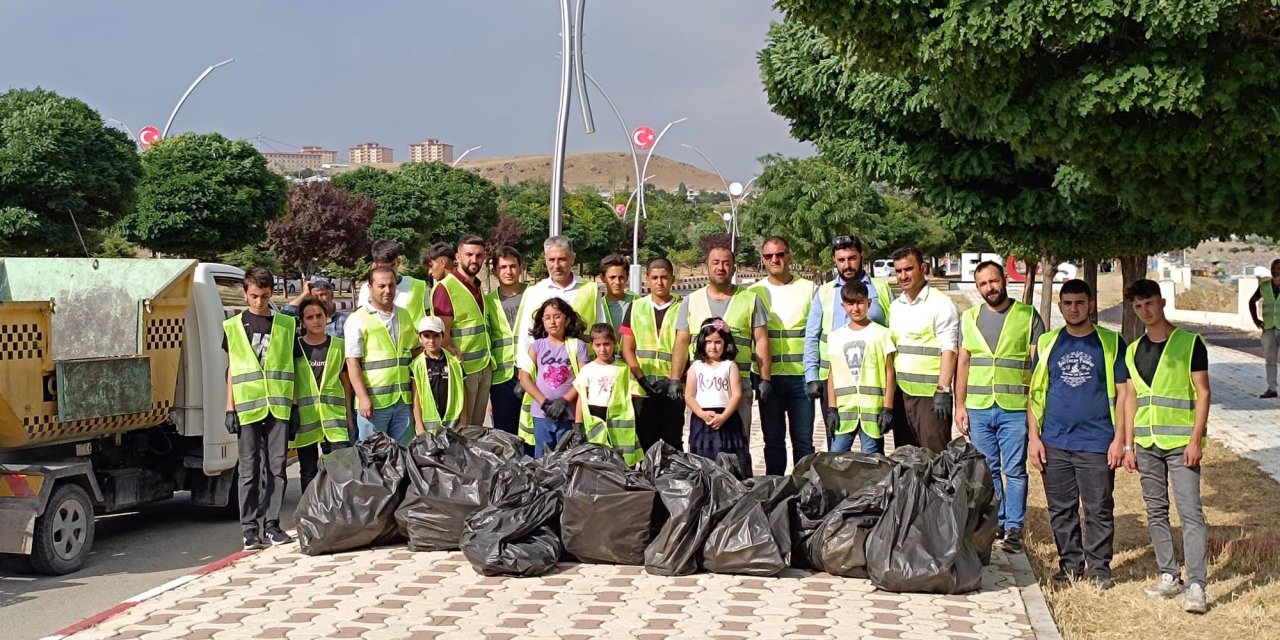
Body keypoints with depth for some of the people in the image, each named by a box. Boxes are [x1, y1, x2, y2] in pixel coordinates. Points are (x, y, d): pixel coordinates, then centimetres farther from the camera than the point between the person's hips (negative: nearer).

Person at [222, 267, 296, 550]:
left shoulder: (286, 325, 9)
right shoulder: (233, 326, 9)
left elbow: (292, 366, 11)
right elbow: (231, 369, 10)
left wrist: (294, 404, 5)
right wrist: (230, 408, 4)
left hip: (278, 406, 1)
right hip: (248, 407, -1)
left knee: (277, 468, 2)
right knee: (249, 470, -1)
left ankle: (271, 524, 10)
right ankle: (250, 528, 3)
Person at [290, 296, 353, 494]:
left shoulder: (339, 346, 7)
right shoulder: (294, 347, 6)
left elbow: (346, 383, 9)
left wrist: (349, 415, 6)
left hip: (334, 414, -1)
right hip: (304, 416, 1)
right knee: (308, 471, 8)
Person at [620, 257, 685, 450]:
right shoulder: (636, 308, 9)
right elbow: (627, 349, 7)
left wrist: (674, 380, -11)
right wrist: (642, 378, -6)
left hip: (673, 389, -2)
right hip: (642, 389, 2)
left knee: (673, 443, 3)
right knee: (645, 443, 4)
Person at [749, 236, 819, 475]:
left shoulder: (809, 289, 5)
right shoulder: (754, 292, 6)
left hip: (801, 376, -1)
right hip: (768, 377, 1)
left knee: (803, 440, 4)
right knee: (773, 441, 7)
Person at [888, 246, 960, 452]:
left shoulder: (941, 304, -6)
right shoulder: (895, 306, 15)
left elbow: (949, 350, -12)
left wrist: (942, 391, -19)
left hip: (930, 394, -7)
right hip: (900, 393, 7)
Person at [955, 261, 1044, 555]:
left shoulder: (1028, 316, 1)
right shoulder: (970, 318, 11)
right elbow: (962, 364, 12)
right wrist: (960, 405, 6)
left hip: (1015, 408, -3)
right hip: (978, 408, 4)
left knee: (1014, 470, -4)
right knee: (988, 470, 9)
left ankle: (1014, 528, 0)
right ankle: (996, 523, 18)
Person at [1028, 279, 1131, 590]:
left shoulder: (1111, 343, 3)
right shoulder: (1047, 343, 9)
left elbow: (1123, 393, 2)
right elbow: (1036, 393, 11)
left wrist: (1119, 439, -5)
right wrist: (1033, 438, 3)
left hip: (1097, 444, -3)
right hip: (1055, 444, 3)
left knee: (1099, 510, 2)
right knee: (1061, 510, 8)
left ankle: (1099, 568, 13)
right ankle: (1070, 565, 20)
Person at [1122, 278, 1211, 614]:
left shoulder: (1189, 343, -4)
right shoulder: (1134, 351, 11)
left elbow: (1202, 393, -5)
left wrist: (1195, 440, -13)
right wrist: (1128, 444, 10)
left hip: (1180, 442, -5)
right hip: (1147, 444, 6)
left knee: (1190, 512, -10)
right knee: (1156, 513, 9)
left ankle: (1196, 586, -12)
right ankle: (1170, 576, 18)